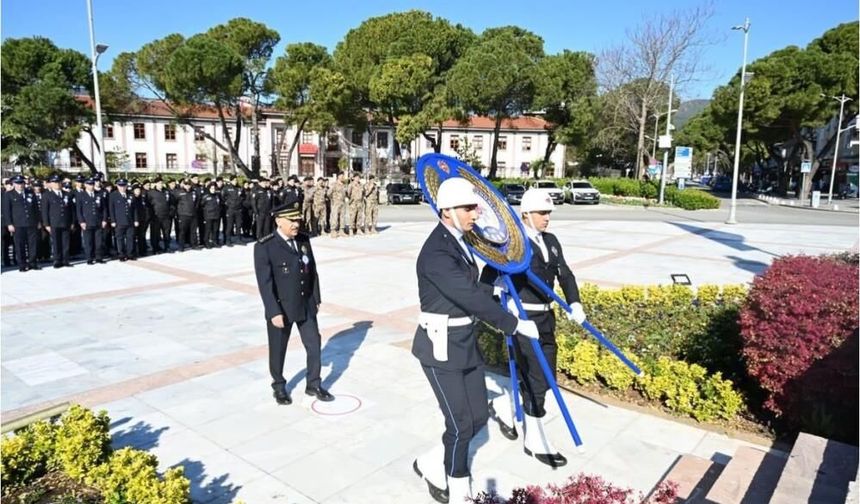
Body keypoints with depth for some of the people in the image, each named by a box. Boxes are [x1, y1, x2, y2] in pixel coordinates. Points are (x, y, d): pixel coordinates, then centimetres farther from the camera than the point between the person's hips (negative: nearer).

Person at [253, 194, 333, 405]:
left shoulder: (304, 240, 1)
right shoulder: (264, 247, -16)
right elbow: (265, 283, -18)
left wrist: (316, 298, 9)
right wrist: (274, 312, -20)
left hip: (306, 305, 5)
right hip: (280, 309, -5)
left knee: (314, 345, 10)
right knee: (278, 351, 12)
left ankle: (313, 385, 29)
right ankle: (279, 387, 34)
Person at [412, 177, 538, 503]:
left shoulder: (457, 241, 7)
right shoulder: (436, 252, -24)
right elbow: (471, 297, -27)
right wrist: (516, 325, -21)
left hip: (464, 341, 9)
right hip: (441, 346, -9)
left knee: (478, 417, 14)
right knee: (461, 424, 3)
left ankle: (431, 464, 34)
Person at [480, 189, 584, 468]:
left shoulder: (551, 241, 8)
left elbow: (565, 274, 8)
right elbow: (489, 275, -15)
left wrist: (574, 303, -7)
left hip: (545, 316, 8)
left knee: (542, 374, 17)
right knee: (535, 379, -1)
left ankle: (502, 407, 42)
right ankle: (535, 442, 16)